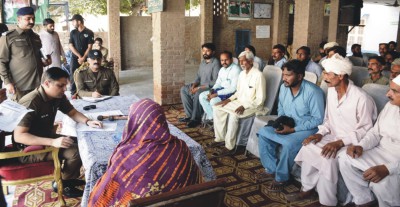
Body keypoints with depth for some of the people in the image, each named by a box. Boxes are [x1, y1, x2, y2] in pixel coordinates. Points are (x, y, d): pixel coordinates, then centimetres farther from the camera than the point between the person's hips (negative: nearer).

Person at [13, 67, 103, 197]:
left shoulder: (58, 96, -4)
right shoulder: (31, 103, -29)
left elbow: (73, 113, 8)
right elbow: (19, 136, -32)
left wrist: (88, 122, -12)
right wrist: (53, 142, -40)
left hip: (45, 138, 9)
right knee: (75, 152, -22)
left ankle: (69, 178, 18)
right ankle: (63, 185, 2)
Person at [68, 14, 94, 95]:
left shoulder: (89, 33, -1)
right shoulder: (73, 32, 9)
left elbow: (89, 47, -4)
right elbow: (70, 46, 3)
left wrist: (83, 58, -13)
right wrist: (79, 56, -9)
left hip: (86, 59, -2)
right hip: (75, 58, 2)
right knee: (73, 77, -2)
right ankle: (73, 94, 5)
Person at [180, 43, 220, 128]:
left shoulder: (215, 63, -16)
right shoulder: (203, 62, 11)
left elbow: (216, 81, -22)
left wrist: (200, 87, -24)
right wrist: (194, 84, -6)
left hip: (210, 87, -9)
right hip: (200, 86, 9)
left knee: (198, 93, -35)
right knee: (184, 89, -2)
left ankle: (196, 118, -17)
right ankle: (190, 115, -3)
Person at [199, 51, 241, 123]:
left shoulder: (236, 70, -17)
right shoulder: (222, 69, 10)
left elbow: (233, 88, -23)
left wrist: (216, 94, -23)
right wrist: (212, 90, -6)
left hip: (231, 93, -9)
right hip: (221, 89, 9)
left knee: (213, 101, -30)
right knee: (202, 96, -4)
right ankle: (211, 117, -3)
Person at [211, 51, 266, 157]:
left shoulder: (258, 75, -18)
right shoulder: (242, 74, 8)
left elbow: (260, 99, -19)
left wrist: (244, 106, -25)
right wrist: (229, 99, 3)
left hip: (253, 106, -9)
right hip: (240, 102, 9)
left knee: (233, 115, -33)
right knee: (217, 108, -4)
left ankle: (229, 147, -22)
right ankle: (220, 137, 3)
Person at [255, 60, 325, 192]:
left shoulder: (313, 92, -23)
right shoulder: (284, 87, -2)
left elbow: (318, 119, -21)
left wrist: (293, 129, -24)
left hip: (307, 129, -7)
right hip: (287, 125, 7)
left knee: (288, 144, -33)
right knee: (263, 133, -9)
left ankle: (282, 178, -8)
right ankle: (271, 169, 2)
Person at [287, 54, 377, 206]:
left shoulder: (361, 98, -21)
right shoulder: (331, 91, 4)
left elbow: (366, 129, -18)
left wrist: (340, 143, -27)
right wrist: (320, 133, -5)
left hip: (352, 143, -7)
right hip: (334, 137, 7)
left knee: (328, 158, -30)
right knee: (308, 148, -16)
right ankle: (307, 189, 0)